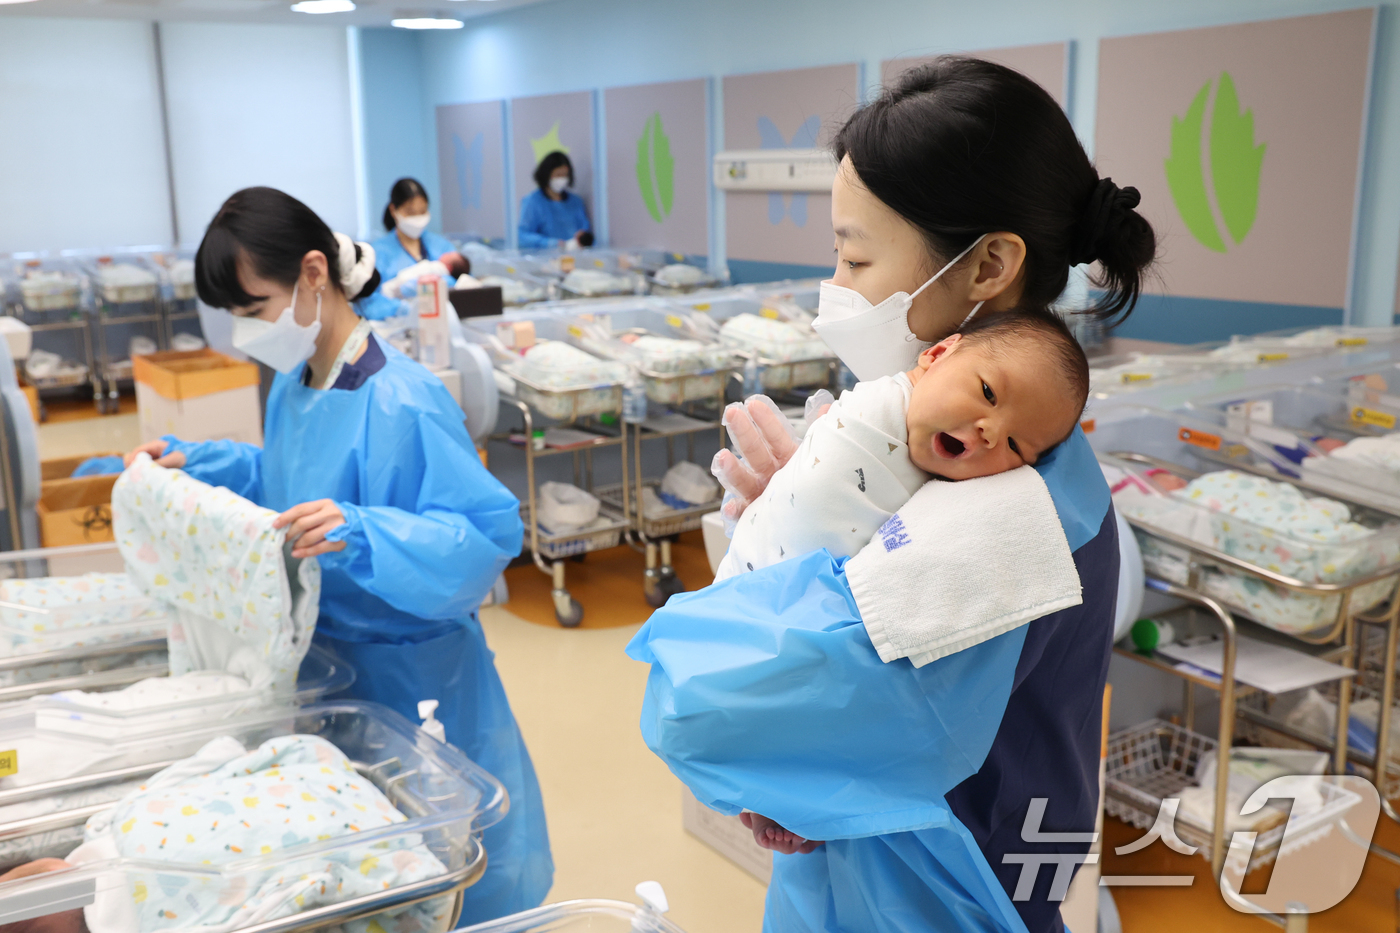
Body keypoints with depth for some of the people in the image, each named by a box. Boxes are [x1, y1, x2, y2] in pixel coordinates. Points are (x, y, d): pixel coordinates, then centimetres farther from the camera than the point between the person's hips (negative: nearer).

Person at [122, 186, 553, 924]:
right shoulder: (293, 386, 2)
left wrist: (363, 535, -41)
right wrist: (195, 464, 7)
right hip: (318, 657, 8)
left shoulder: (401, 404, -26)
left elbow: (489, 530, -28)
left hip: (404, 676, -8)